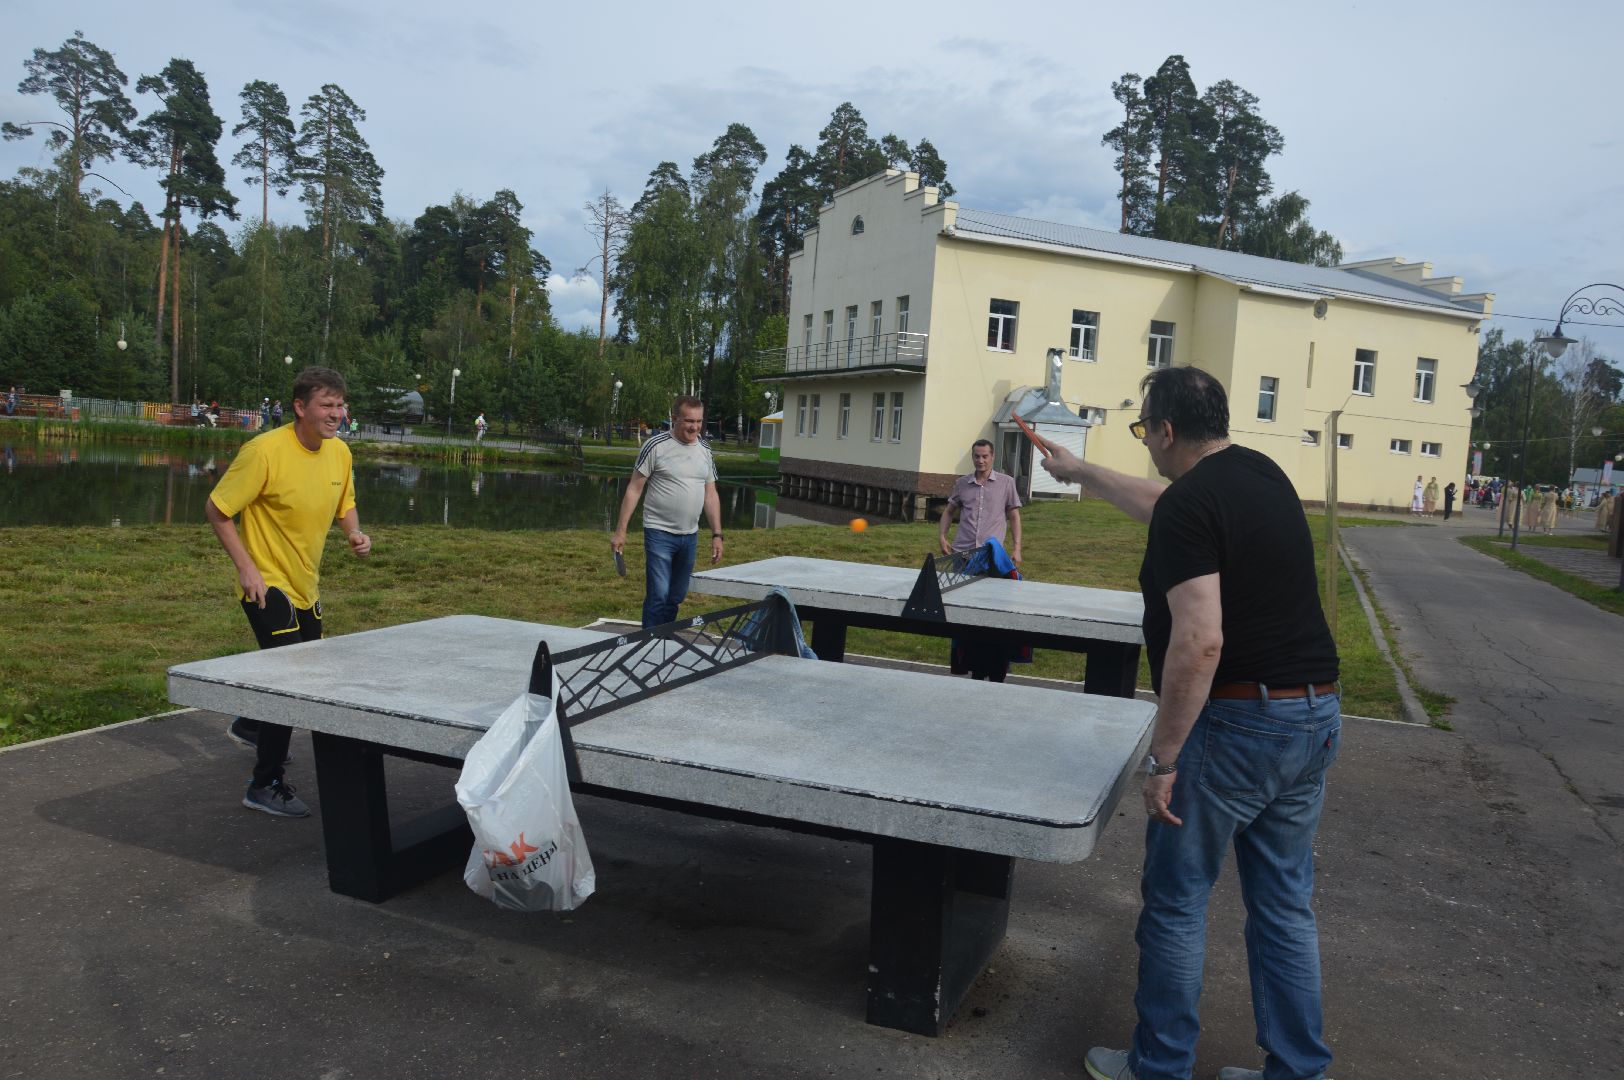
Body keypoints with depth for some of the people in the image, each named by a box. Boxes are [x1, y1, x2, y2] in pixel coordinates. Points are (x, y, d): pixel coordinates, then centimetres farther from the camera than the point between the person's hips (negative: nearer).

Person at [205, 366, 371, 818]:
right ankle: (265, 785, 3)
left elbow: (345, 505, 15)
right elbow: (216, 509, -17)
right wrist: (246, 566, -22)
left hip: (306, 587, 8)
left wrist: (355, 533, -7)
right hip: (268, 586, -8)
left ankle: (250, 726, 50)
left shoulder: (339, 452, -1)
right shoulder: (265, 450, -22)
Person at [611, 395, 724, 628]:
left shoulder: (704, 450, 8)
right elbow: (634, 489, -7)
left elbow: (710, 495, 13)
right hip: (660, 532, -5)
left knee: (676, 598, 12)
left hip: (690, 535, 5)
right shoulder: (656, 446, -9)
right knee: (658, 596, -8)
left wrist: (717, 535, 7)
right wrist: (620, 531, -10)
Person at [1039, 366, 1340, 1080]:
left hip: (1236, 725, -8)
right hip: (1316, 714, 9)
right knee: (1285, 904, 17)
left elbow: (1198, 644, -26)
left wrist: (1163, 759, -19)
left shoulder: (1190, 504, -18)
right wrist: (1081, 473, 39)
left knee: (1175, 902, 8)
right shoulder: (1263, 475, 10)